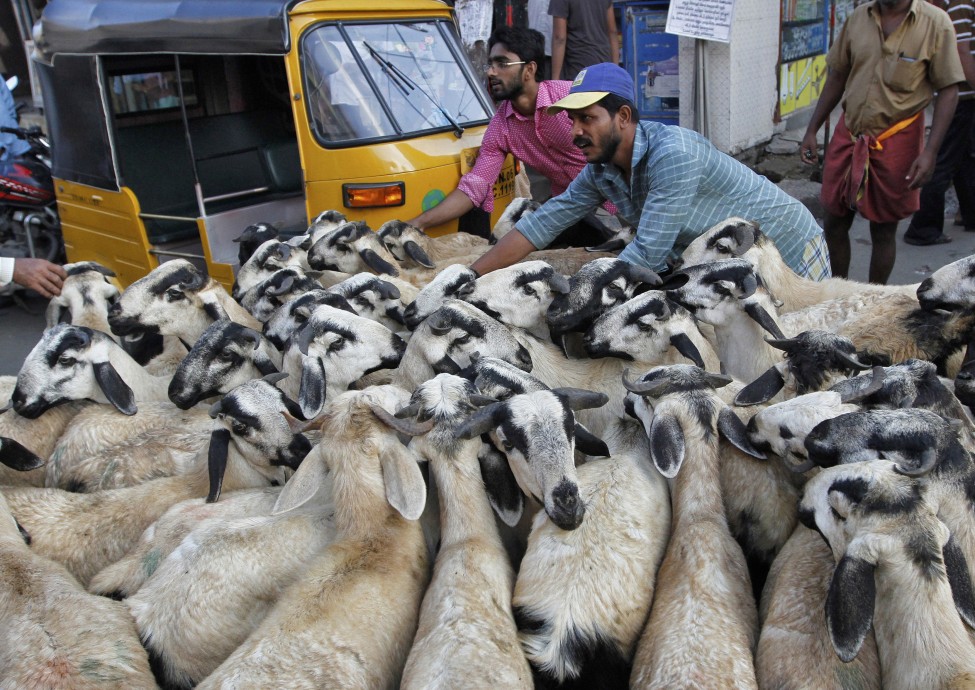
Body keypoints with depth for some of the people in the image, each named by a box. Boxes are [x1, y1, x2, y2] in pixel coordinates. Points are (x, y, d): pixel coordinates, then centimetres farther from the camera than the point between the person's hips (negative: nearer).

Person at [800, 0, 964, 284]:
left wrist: (930, 152, -15)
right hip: (848, 134, 4)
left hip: (896, 142, -4)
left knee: (884, 229, 8)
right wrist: (812, 131, 8)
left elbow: (948, 90, -8)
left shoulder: (935, 23, -9)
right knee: (834, 223, 9)